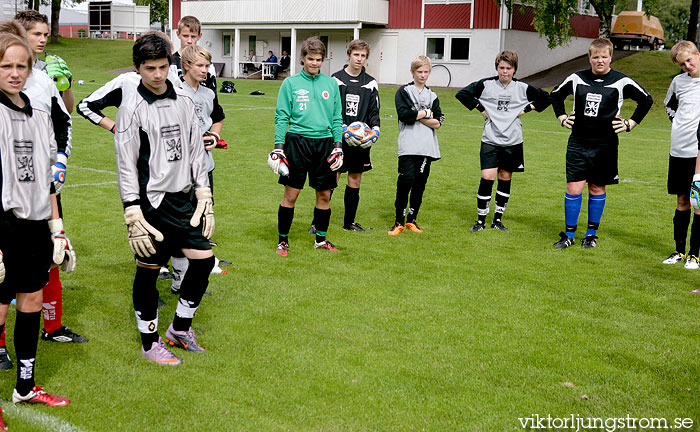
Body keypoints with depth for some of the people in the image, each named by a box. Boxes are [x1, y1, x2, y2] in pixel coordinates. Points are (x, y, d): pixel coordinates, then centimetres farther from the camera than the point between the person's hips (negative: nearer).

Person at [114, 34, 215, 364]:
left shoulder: (183, 100, 7)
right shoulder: (132, 108, -8)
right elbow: (126, 165, -10)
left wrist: (204, 198, 9)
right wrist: (133, 213, -15)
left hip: (183, 199, 6)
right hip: (151, 202, -5)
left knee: (204, 258, 5)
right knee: (149, 270, 2)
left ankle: (180, 329, 24)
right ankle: (149, 341, 19)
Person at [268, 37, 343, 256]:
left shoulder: (331, 84, 10)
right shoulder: (291, 83, 2)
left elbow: (337, 118, 13)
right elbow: (281, 116, 1)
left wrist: (338, 145, 6)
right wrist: (278, 146, -5)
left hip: (324, 142, 3)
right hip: (297, 141, -3)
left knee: (324, 194, 8)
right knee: (291, 194, -2)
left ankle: (321, 239, 23)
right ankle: (283, 240, 10)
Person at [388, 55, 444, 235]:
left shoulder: (432, 95, 15)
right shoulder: (404, 91, 4)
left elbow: (437, 123, 4)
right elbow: (404, 114, -13)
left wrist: (416, 116, -7)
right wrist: (426, 113, -4)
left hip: (427, 147, 4)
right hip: (408, 147, -4)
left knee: (420, 184, 6)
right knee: (405, 181, -13)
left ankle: (412, 220, 18)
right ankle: (399, 222, -4)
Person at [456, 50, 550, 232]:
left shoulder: (523, 88, 2)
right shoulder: (486, 85, -2)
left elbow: (546, 98, 12)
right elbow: (462, 94, 3)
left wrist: (526, 109, 3)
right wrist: (480, 108, -2)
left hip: (513, 142, 2)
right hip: (490, 141, -2)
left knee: (505, 178, 8)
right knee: (487, 178, -10)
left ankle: (498, 219, 20)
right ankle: (481, 220, 1)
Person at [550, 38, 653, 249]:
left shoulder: (621, 81, -4)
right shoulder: (577, 78, 2)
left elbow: (647, 100, 9)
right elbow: (556, 94, 21)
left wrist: (630, 123, 5)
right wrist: (562, 117, 13)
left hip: (605, 145, -1)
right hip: (578, 142, 1)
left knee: (597, 189, 8)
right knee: (574, 188, -4)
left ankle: (592, 233, 21)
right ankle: (569, 234, 9)